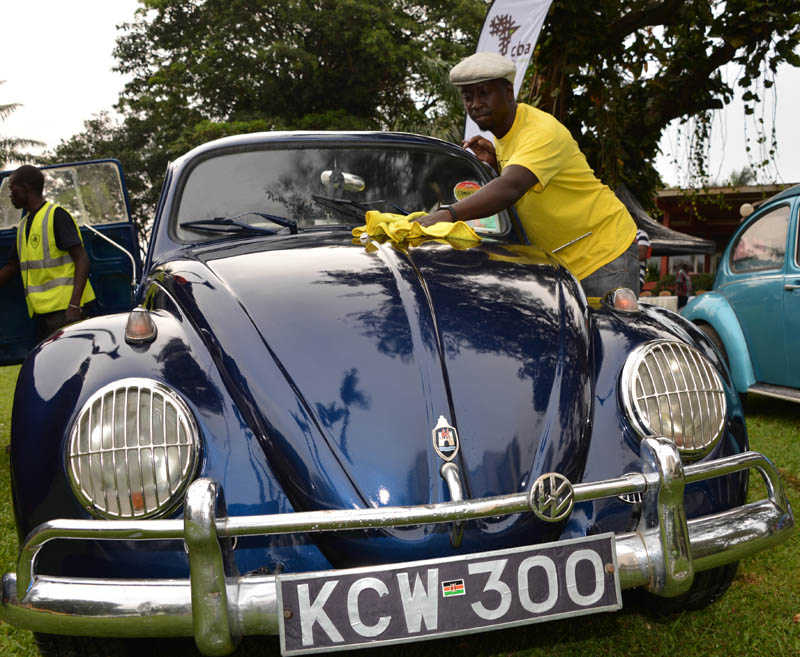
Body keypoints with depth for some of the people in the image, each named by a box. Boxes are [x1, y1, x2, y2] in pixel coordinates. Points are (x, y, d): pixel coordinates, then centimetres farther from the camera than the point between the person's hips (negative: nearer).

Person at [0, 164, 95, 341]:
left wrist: (74, 305, -24)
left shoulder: (56, 215, -7)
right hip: (43, 310, 9)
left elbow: (82, 259, -15)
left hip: (64, 308, -9)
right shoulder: (24, 224, 19)